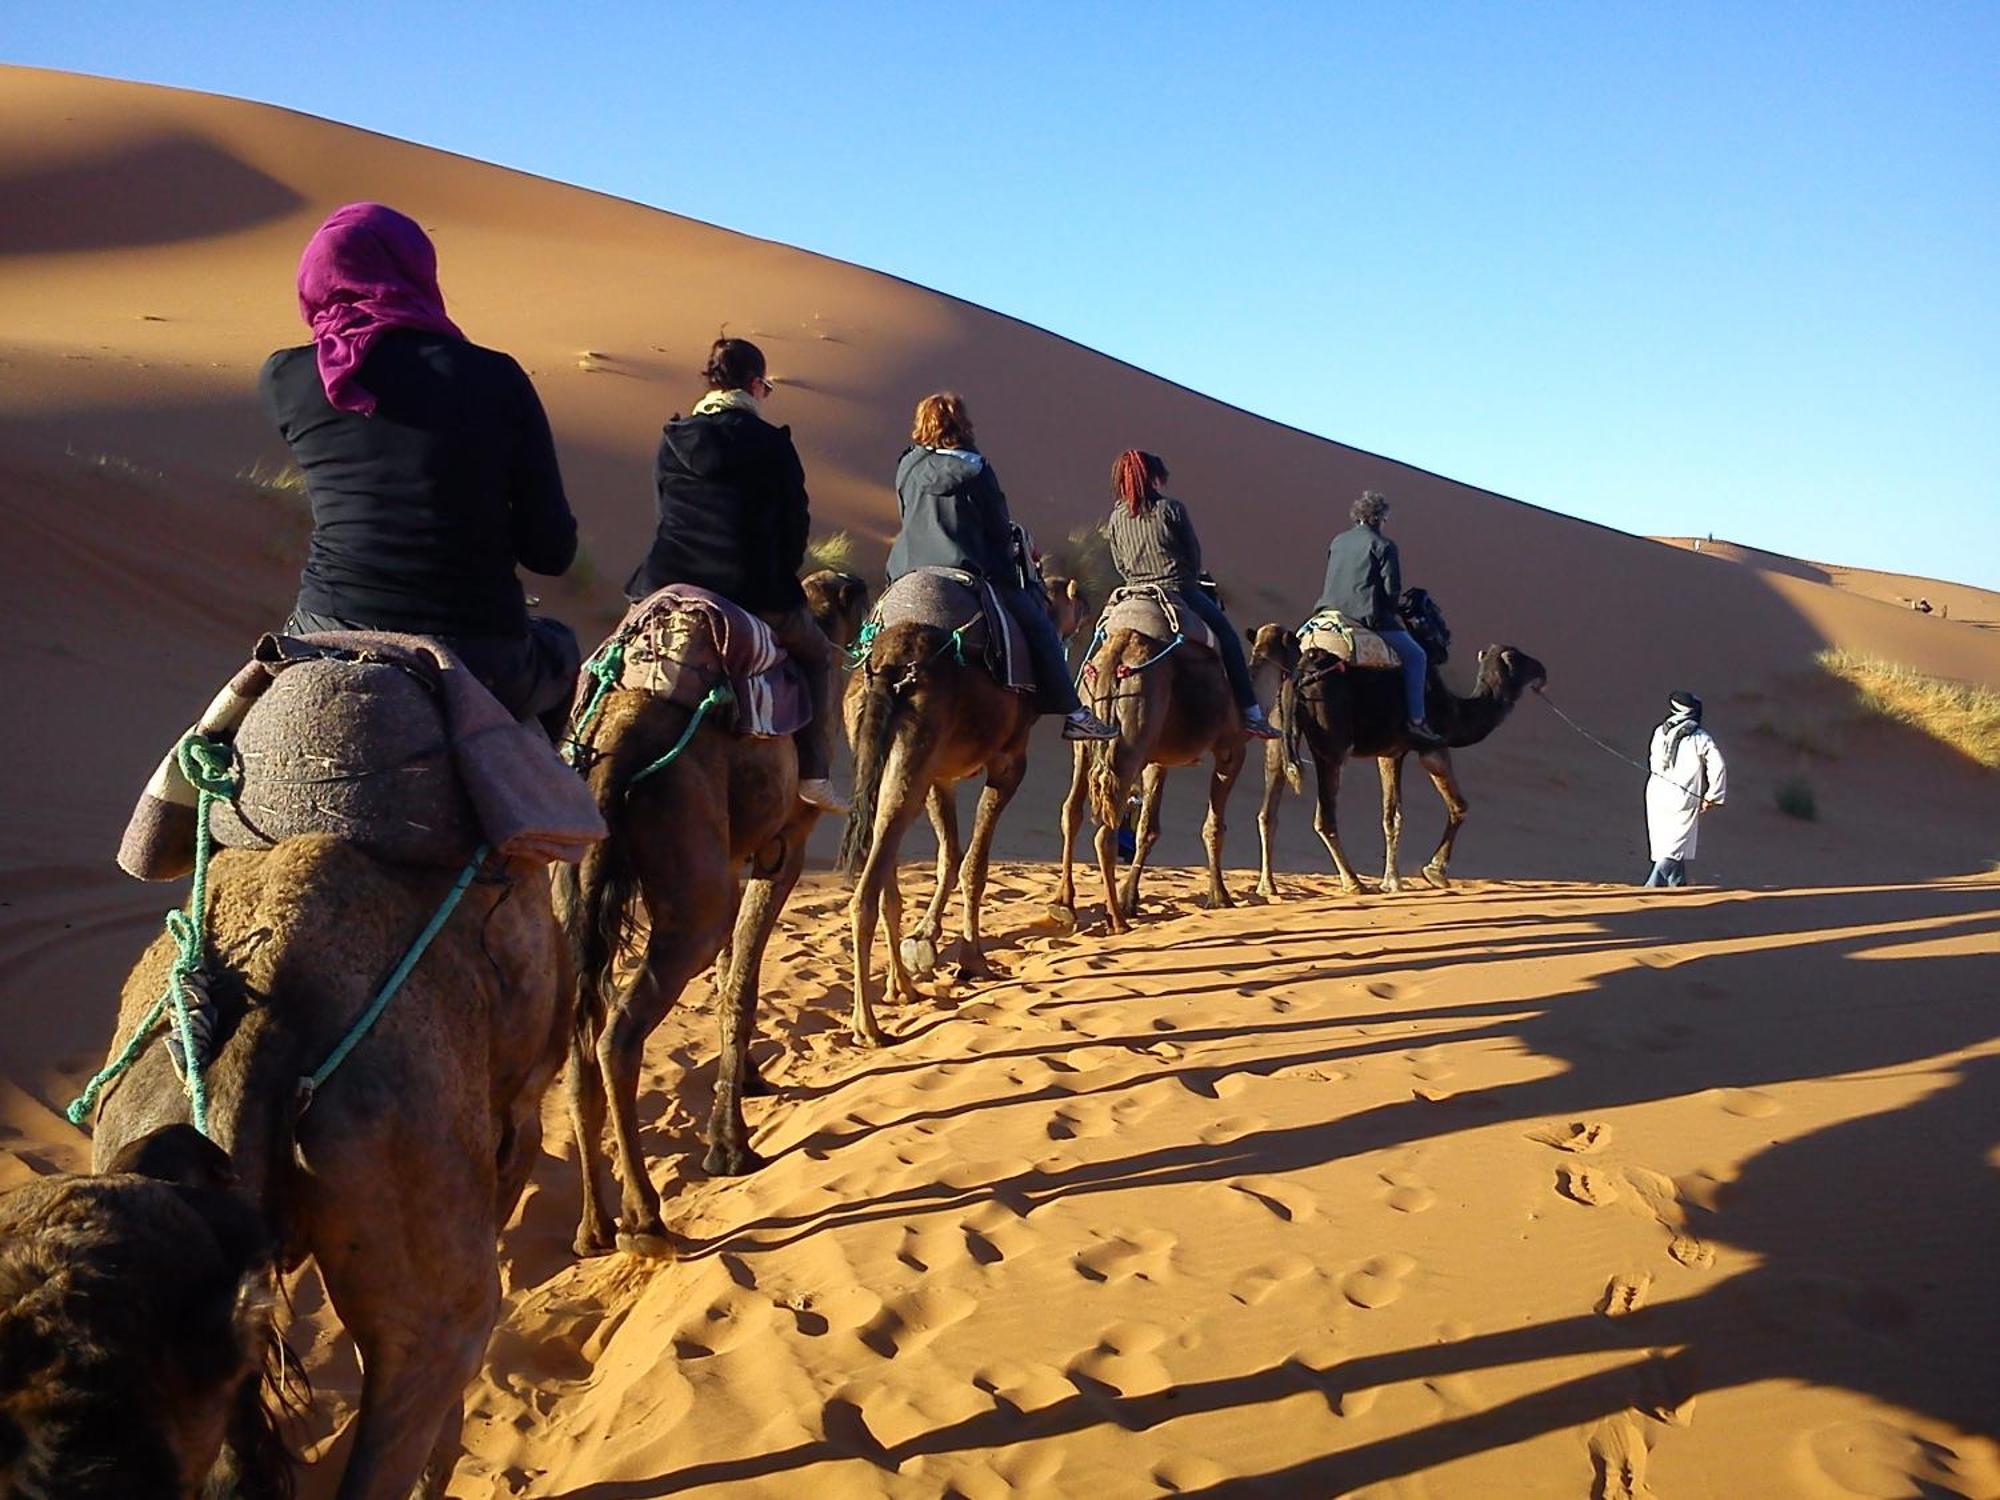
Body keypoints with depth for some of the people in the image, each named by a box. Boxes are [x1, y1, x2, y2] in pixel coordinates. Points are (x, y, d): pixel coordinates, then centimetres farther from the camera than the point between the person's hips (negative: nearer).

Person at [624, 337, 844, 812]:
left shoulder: (673, 441, 8)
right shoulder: (772, 444, -3)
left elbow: (669, 516, 15)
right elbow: (796, 526, 1)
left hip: (670, 591, 3)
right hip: (757, 598, -3)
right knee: (816, 656, 22)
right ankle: (814, 773, 10)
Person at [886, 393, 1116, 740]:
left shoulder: (907, 468, 9)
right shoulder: (974, 468, -5)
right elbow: (999, 527, -1)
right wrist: (1009, 553, 18)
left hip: (909, 575, 5)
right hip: (970, 573, -5)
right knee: (1038, 624, 4)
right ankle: (1072, 714, 1)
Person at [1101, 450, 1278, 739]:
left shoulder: (1116, 519, 5)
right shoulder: (1171, 509, -6)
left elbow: (1121, 566, 11)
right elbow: (1195, 555, 1)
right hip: (1180, 593, -4)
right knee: (1228, 638, 10)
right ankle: (1250, 712, 6)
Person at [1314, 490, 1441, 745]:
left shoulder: (1338, 542, 14)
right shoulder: (1383, 546, -4)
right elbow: (1392, 588, -9)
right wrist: (1391, 614, 11)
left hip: (1331, 613, 7)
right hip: (1368, 617, -7)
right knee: (1415, 657, 5)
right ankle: (1415, 721, -2)